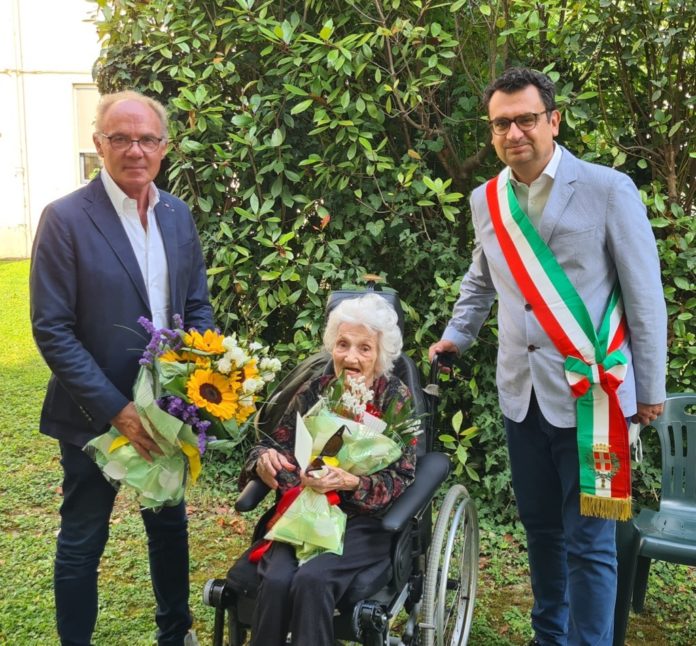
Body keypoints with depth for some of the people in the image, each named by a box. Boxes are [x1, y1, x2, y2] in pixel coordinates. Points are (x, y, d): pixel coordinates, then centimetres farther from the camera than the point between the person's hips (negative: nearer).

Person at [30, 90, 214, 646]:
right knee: (82, 542, 11)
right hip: (95, 415, -5)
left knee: (170, 526, 20)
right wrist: (115, 409, -21)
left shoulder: (178, 214, 2)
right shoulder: (66, 219, -14)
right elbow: (51, 330, -16)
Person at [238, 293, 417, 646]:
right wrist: (265, 460, -16)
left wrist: (349, 482, -26)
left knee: (311, 580, -30)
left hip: (364, 523, -2)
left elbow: (401, 479, -9)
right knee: (276, 581, -27)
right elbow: (274, 444, 9)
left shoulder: (396, 398, -4)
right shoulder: (313, 390, 3)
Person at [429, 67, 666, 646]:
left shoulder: (608, 190, -8)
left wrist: (650, 390, -2)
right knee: (540, 527, 17)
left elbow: (644, 296, -5)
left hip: (589, 392, -5)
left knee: (588, 541, 0)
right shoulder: (486, 201, 7)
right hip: (521, 392, 5)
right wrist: (455, 337, 19)